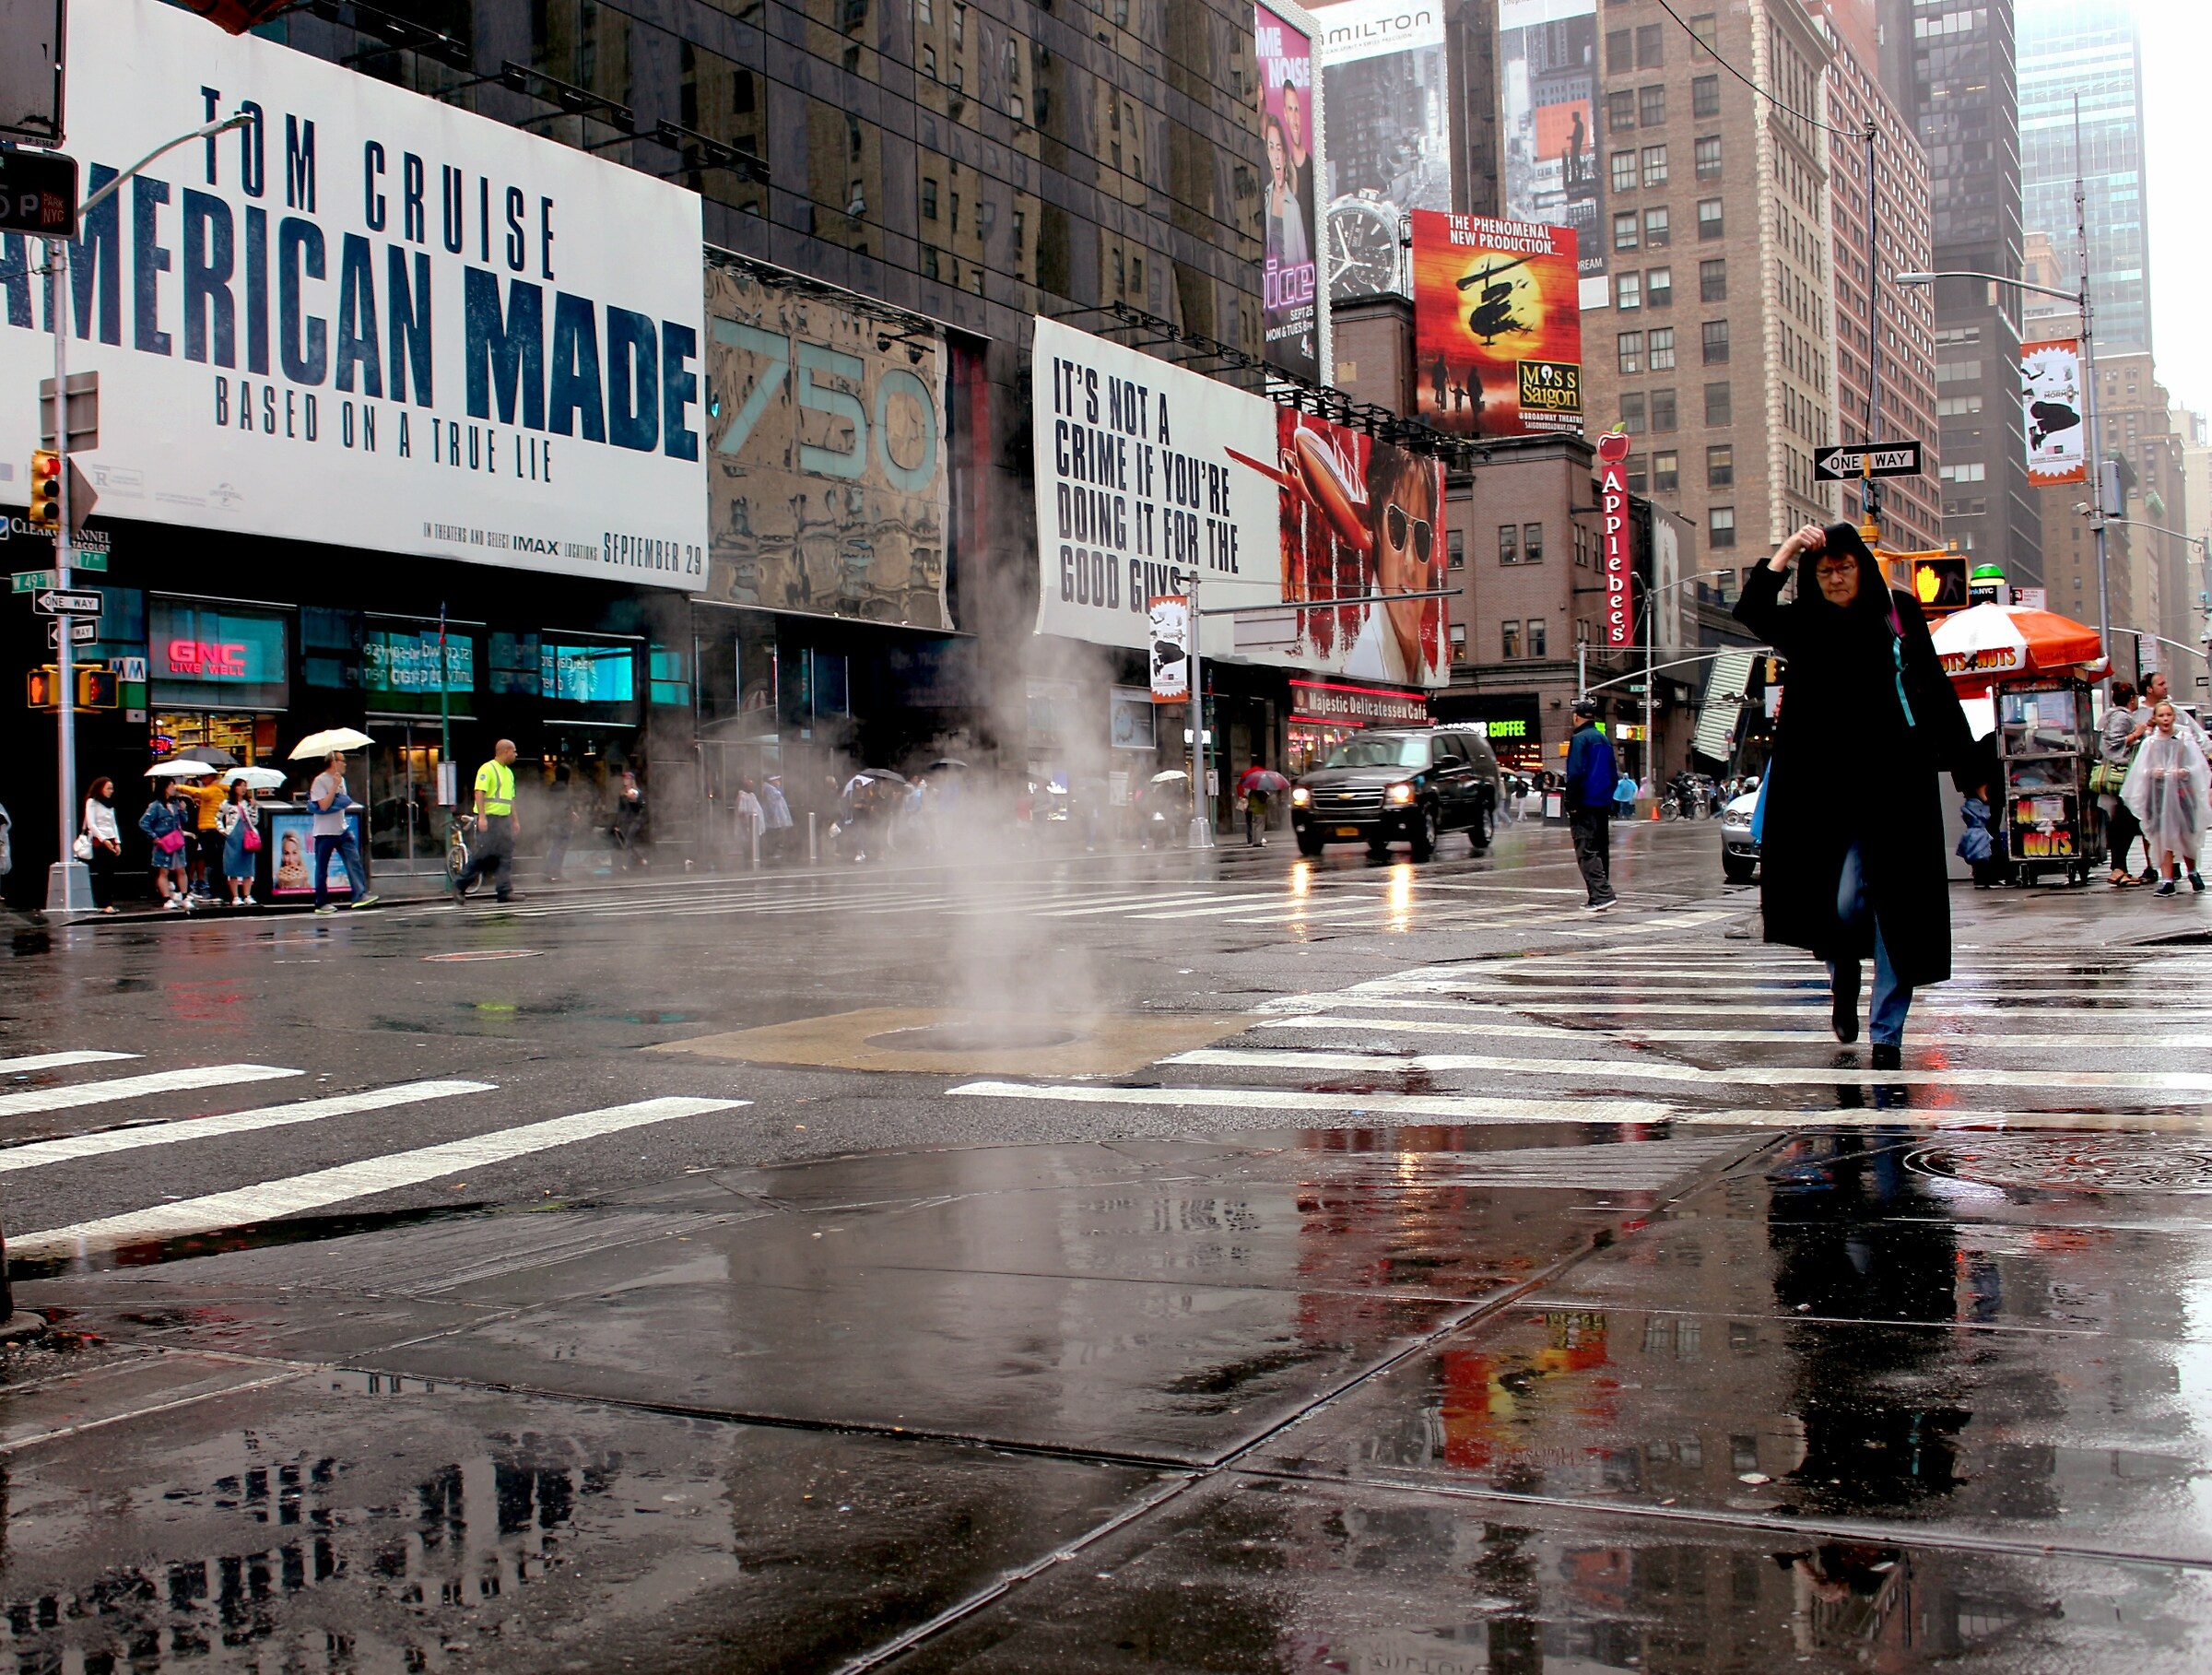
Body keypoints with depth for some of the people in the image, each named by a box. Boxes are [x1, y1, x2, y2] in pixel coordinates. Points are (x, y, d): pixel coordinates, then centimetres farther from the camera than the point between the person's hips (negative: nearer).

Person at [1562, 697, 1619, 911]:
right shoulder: (1605, 740, 16)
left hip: (1586, 805, -8)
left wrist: (1571, 803, -13)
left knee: (1586, 852, -10)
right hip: (1604, 804, 9)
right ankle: (1598, 898, 13)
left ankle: (1603, 893, -22)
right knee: (1601, 850, 11)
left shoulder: (1579, 739, -10)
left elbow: (1575, 774, -16)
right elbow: (1614, 774, 20)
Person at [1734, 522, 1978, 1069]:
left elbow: (1938, 691, 6)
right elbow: (1750, 611, -10)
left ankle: (1887, 1033, 8)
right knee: (1844, 903, -10)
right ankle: (1844, 973, 25)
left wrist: (1967, 767, 3)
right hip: (1833, 788, 0)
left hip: (1900, 784, 0)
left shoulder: (1899, 613, 6)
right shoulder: (1804, 624, 7)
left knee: (1895, 908, 0)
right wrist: (1787, 550, -11)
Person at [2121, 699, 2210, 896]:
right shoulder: (2150, 743, 6)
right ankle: (2167, 880, -4)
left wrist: (2184, 772, -17)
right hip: (2158, 792, 0)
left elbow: (2199, 766, 1)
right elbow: (2140, 770, 4)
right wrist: (2152, 772, -16)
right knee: (2163, 837, -4)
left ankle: (2192, 872, 30)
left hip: (2182, 790, 0)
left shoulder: (2185, 740, 5)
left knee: (2186, 836, 7)